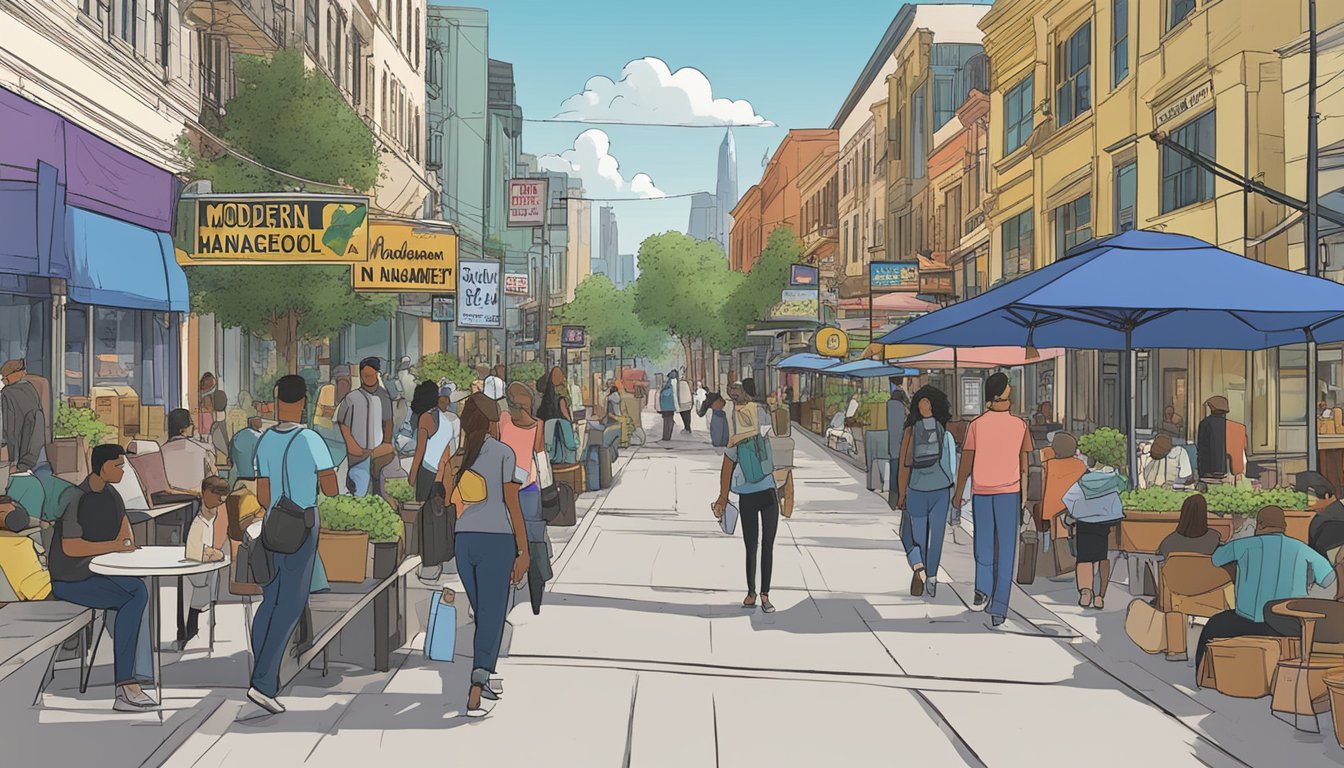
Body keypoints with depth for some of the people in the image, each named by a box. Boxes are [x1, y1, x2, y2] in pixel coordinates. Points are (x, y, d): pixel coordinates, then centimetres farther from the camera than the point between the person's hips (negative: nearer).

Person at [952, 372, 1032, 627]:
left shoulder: (976, 424, -3)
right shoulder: (1020, 426, -2)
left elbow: (965, 463, -1)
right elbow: (1024, 467, 1)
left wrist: (958, 494, 10)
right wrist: (1025, 498, 9)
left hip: (981, 493, 0)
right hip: (1009, 492, 0)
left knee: (983, 546, 17)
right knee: (1005, 553, 3)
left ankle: (983, 590, -3)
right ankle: (998, 609, -3)